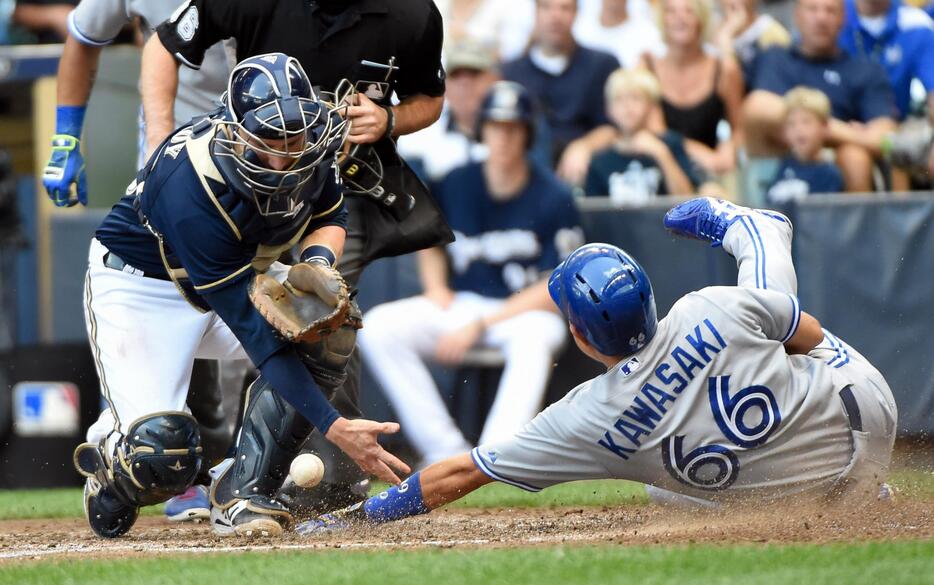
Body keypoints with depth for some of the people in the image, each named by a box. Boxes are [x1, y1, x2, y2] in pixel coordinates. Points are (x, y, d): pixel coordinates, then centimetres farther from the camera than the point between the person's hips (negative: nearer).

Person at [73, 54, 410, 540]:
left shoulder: (308, 148, -20)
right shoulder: (193, 190, -39)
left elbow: (329, 214, 5)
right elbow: (257, 334, -37)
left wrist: (318, 261, -20)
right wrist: (332, 426, -40)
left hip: (241, 273, 6)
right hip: (141, 285, -6)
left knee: (327, 332, -24)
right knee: (162, 455, -24)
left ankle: (242, 492, -13)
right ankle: (112, 445, 16)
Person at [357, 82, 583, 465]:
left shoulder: (553, 199, -10)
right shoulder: (455, 186, 3)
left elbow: (554, 290, -12)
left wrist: (479, 326, -18)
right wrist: (435, 286, -1)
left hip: (525, 310, -4)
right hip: (459, 304, 4)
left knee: (533, 338, -41)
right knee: (378, 329, -20)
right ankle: (446, 451, -25)